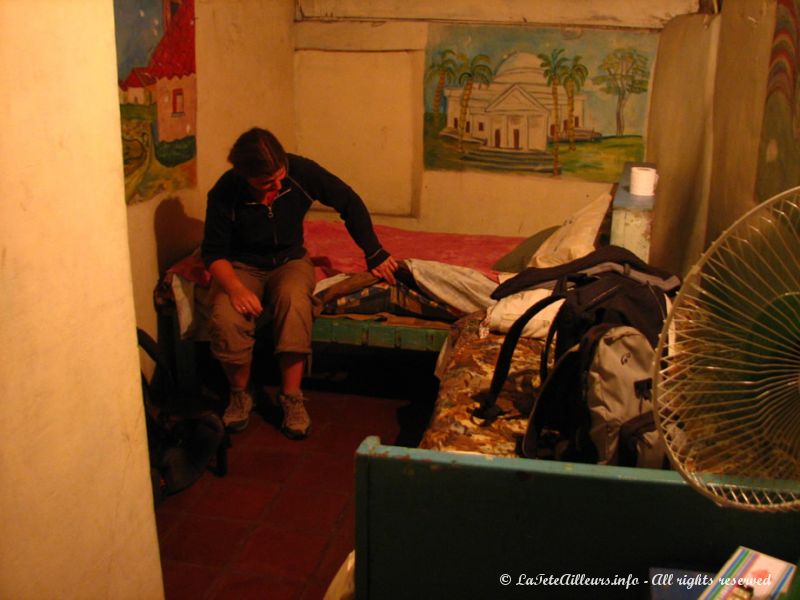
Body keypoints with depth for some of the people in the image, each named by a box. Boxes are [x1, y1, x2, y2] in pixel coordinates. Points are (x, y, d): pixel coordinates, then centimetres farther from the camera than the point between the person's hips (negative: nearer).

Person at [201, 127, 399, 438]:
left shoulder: (301, 171, -18)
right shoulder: (225, 193, -20)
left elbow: (350, 203, -5)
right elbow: (213, 252, -13)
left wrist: (375, 254, -4)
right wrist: (236, 288, -33)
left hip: (290, 260, 1)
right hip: (241, 266, 0)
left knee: (293, 299, -36)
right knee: (225, 316, -32)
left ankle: (292, 397, -22)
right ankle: (240, 394, -5)